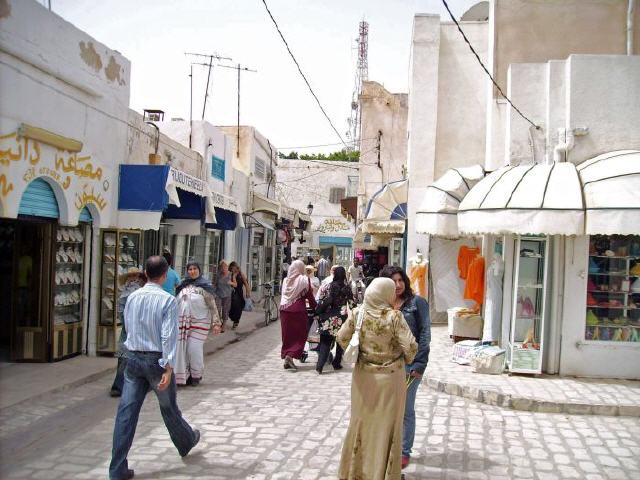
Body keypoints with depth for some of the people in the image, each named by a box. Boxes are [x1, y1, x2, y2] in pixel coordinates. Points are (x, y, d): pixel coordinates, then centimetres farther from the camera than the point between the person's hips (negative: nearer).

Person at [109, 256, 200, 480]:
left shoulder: (132, 297, 2)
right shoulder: (168, 300, -13)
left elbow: (128, 328, 13)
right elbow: (169, 336, -18)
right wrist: (168, 368, -19)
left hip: (133, 358, 4)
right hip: (157, 360, -3)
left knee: (126, 411, 2)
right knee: (169, 407, 16)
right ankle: (186, 443, 42)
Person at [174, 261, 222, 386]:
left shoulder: (205, 286, -1)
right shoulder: (183, 286, 13)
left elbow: (212, 306, -4)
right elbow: (176, 304, 21)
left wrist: (216, 323, -10)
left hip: (199, 323, -4)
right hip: (182, 323, 5)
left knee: (194, 349, -8)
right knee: (182, 349, 1)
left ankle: (196, 375, 11)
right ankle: (184, 375, 14)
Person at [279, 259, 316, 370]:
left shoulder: (286, 280, 10)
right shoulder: (305, 280, -4)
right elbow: (309, 296, 0)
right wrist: (314, 307, 13)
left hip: (284, 310, 5)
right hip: (298, 310, -5)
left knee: (287, 335, 12)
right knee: (300, 335, 4)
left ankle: (285, 355, 13)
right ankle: (290, 356, -10)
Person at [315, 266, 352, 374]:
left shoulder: (329, 286, -4)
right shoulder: (347, 288, -1)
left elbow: (323, 302, -6)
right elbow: (351, 303, 2)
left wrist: (318, 313, 5)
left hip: (329, 318, 0)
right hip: (342, 319, 0)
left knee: (325, 342, 3)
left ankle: (320, 366, -7)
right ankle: (336, 363, 21)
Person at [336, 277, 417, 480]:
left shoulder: (357, 313, -8)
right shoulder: (394, 316, -19)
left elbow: (342, 338, -2)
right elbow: (410, 346, -20)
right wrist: (406, 360, 1)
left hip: (364, 375, 4)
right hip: (390, 377, -3)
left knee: (361, 422, 19)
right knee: (387, 426, 12)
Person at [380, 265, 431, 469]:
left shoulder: (417, 302, -3)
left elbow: (425, 334, -6)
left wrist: (420, 364, -12)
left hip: (409, 363, -3)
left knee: (406, 409, 7)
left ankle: (405, 451, 21)